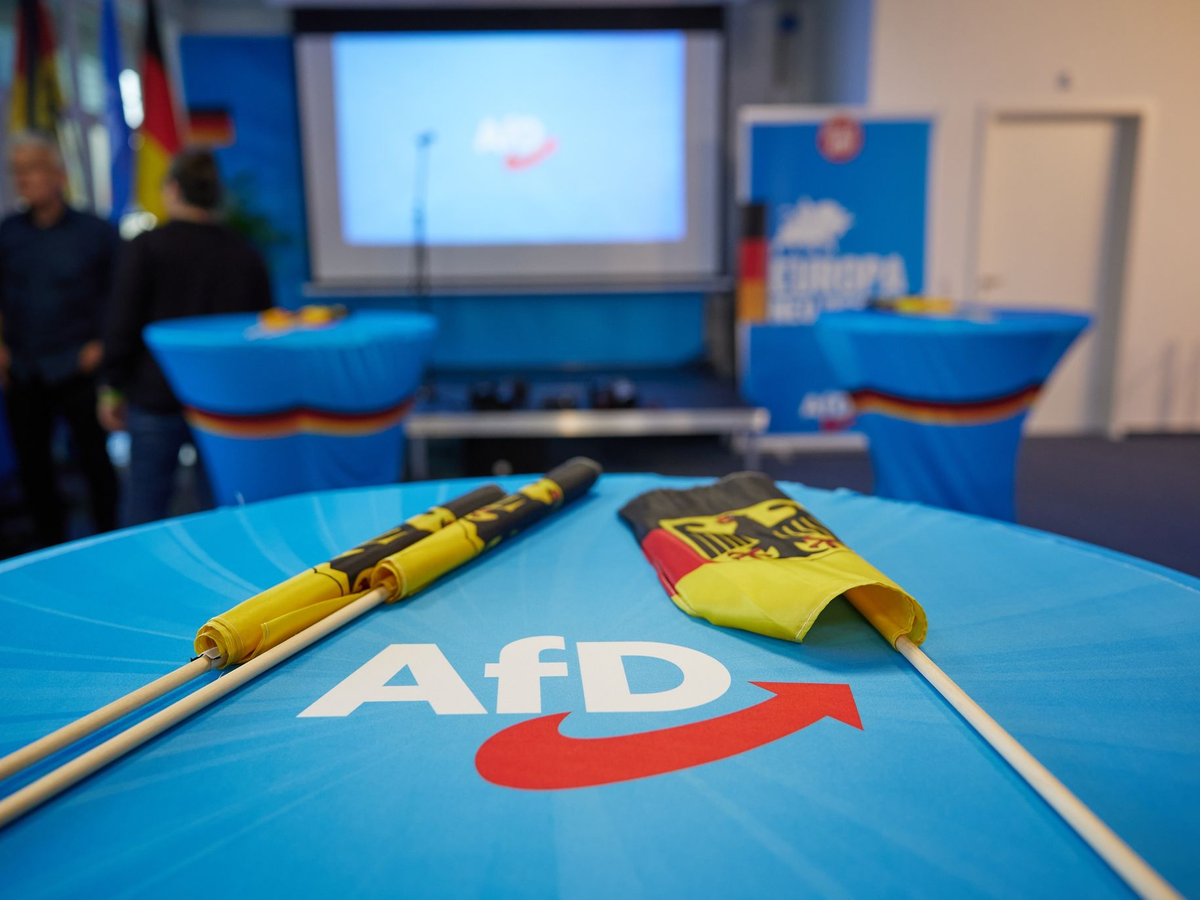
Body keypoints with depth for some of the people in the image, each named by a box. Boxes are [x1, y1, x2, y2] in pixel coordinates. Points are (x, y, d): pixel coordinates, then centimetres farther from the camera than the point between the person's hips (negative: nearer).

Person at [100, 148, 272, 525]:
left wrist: (113, 387, 4)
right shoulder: (247, 255, 2)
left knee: (144, 510, 9)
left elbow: (122, 325, -7)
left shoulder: (146, 247, -6)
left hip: (156, 399, -2)